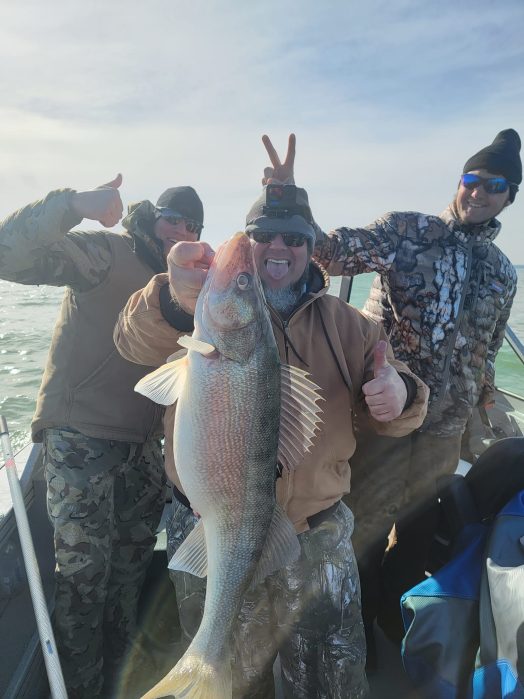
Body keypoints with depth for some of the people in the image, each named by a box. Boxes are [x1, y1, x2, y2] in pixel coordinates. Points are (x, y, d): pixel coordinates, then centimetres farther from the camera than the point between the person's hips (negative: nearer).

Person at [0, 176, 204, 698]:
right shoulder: (106, 253, -10)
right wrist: (72, 205, -34)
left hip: (142, 443, 7)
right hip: (80, 436, -7)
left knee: (132, 564, 18)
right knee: (83, 568, 1)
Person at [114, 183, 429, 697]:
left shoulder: (345, 324, 4)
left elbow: (390, 417, 4)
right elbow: (136, 341, -24)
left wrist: (400, 397, -21)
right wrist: (174, 301, -47)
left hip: (318, 538, 2)